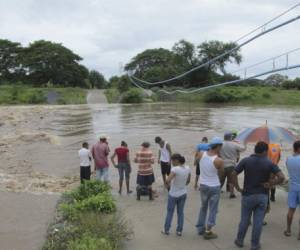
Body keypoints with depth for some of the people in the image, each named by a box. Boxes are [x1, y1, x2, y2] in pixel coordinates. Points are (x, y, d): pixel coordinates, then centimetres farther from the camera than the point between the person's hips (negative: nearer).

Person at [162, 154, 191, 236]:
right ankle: (179, 230, 22)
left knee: (170, 212, 13)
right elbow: (188, 181, 7)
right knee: (180, 212, 16)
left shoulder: (175, 169, -25)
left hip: (173, 195, -5)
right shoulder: (187, 168, -5)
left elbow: (168, 180, -33)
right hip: (183, 194, 5)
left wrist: (168, 184, -12)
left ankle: (166, 230, 24)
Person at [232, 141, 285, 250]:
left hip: (248, 195, 0)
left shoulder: (246, 161, -7)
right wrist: (270, 184, -6)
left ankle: (240, 240, 28)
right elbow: (281, 177, -15)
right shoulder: (269, 163, -7)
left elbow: (234, 174, -10)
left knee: (245, 219, 14)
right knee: (258, 221, 10)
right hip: (262, 196, 0)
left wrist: (237, 187, -2)